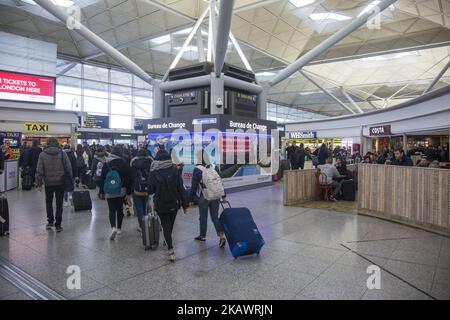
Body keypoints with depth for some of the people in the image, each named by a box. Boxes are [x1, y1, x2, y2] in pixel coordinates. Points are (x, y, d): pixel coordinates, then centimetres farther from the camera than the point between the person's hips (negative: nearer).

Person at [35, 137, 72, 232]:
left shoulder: (42, 154, -5)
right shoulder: (62, 153, -5)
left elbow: (39, 171, -4)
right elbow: (69, 168, -4)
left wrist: (39, 183, 4)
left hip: (48, 183, 0)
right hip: (60, 183, 0)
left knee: (49, 202, 20)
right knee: (59, 204, 7)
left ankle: (50, 222, 22)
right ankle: (58, 225, 9)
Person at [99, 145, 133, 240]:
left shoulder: (106, 164, -2)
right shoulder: (124, 164, -8)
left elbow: (102, 179, 2)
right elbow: (129, 179, -8)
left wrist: (101, 192, 9)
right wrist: (128, 193, -3)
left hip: (109, 192, 0)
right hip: (121, 191, 0)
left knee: (112, 210, 4)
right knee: (120, 209, 15)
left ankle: (113, 227, -17)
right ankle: (119, 228, 24)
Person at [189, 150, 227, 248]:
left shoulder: (197, 170, -11)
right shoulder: (214, 167, 3)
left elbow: (194, 186, -8)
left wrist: (191, 199, 0)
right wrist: (223, 196, 16)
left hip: (204, 197, -4)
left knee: (203, 217, 13)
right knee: (215, 217, 9)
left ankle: (202, 236, 28)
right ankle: (222, 236, -4)